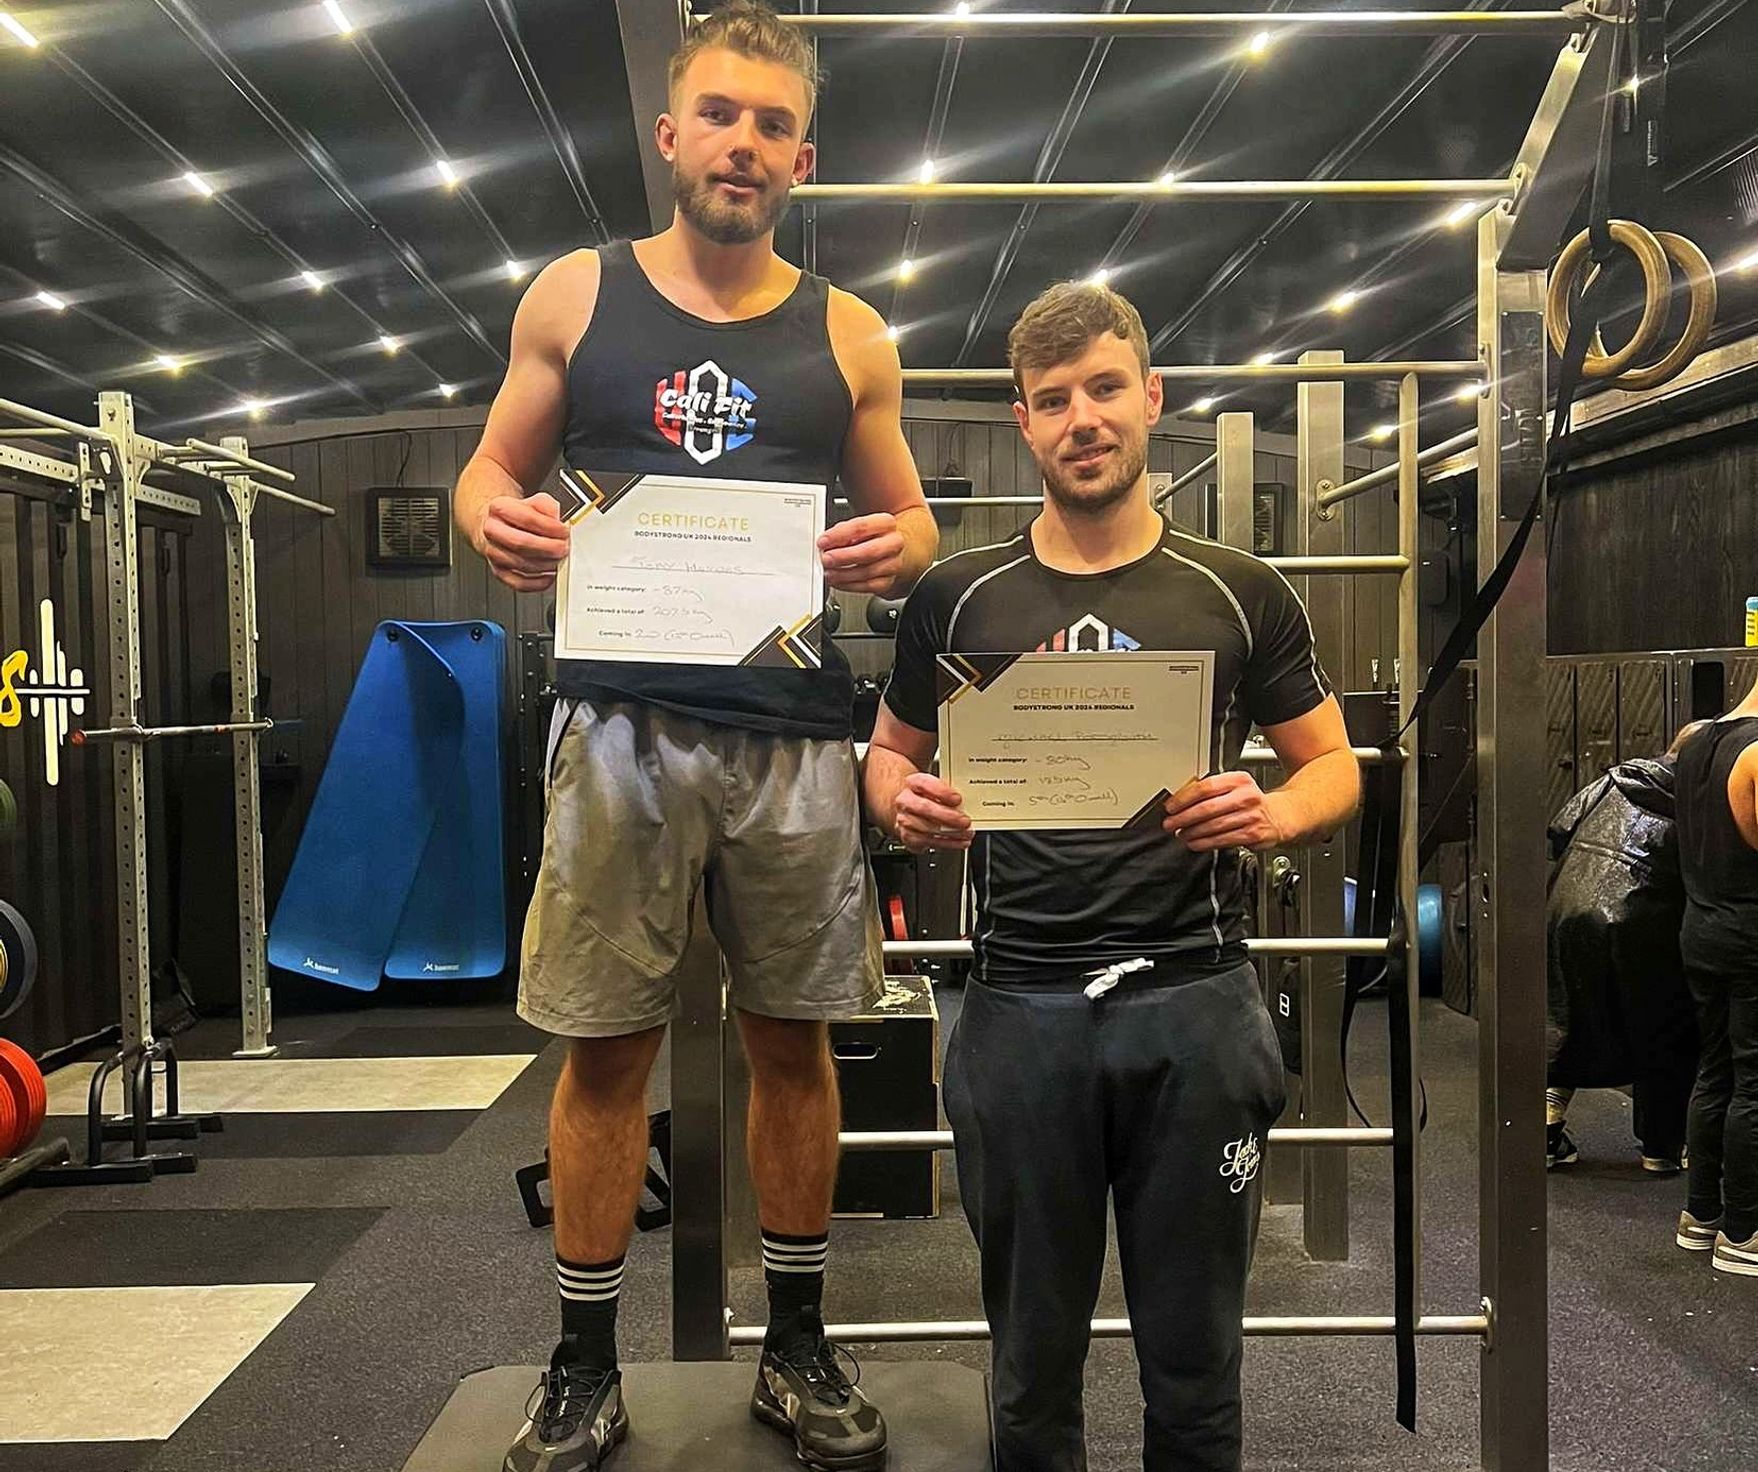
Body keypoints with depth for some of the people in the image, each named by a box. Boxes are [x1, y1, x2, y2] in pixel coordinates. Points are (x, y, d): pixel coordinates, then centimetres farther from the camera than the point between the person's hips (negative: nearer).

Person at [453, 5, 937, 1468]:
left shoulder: (849, 336, 11)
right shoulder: (577, 294, 9)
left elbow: (908, 519, 15)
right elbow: (491, 467, 13)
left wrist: (896, 550, -9)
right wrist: (500, 521, -10)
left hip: (796, 733, 1)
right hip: (622, 724, -1)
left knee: (794, 1040, 9)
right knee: (607, 1046, 4)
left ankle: (799, 1347, 27)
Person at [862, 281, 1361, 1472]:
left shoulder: (1239, 594, 3)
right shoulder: (960, 598, 4)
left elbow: (1334, 769, 9)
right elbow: (890, 755, 14)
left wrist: (1269, 814, -14)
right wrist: (908, 805, -9)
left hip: (1196, 1001, 0)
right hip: (1021, 1005, 1)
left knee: (1194, 1361, 13)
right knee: (1033, 1360, 14)